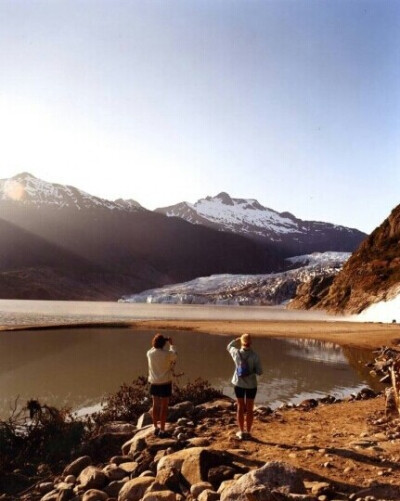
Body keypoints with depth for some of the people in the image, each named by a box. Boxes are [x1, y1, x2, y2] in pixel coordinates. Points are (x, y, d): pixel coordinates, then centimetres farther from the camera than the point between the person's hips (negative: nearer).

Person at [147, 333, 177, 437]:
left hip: (154, 383, 4)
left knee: (155, 405, 17)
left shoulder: (150, 353, -8)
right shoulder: (167, 354, -18)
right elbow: (174, 355, 6)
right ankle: (162, 430, 11)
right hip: (165, 383, -4)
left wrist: (156, 344, 20)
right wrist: (171, 344, 17)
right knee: (164, 407, 6)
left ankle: (156, 428, 28)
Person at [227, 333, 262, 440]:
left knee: (240, 407, 15)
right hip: (251, 384, -1)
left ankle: (241, 432, 22)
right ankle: (248, 432, 21)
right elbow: (259, 372, -12)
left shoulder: (236, 353, -11)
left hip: (239, 384, 1)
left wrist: (238, 339, 18)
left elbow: (229, 346, 13)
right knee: (249, 409, 14)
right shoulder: (254, 356, -17)